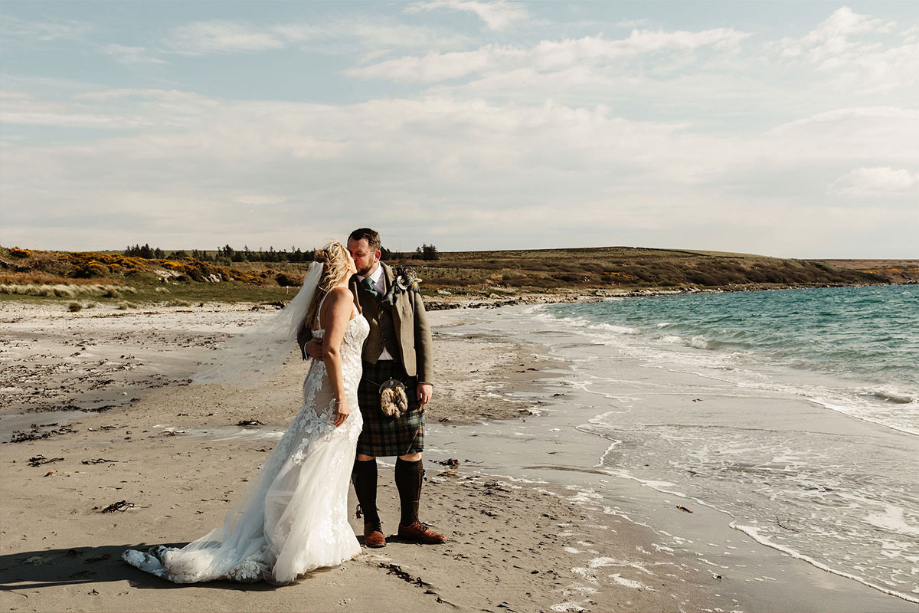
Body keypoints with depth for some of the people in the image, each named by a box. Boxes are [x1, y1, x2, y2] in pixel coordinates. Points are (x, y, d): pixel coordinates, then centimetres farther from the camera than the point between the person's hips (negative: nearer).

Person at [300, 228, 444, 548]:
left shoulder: (403, 284, 6)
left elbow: (422, 331, 6)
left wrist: (426, 378, -2)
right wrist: (308, 345, -21)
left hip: (403, 375, 1)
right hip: (362, 377, -1)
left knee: (411, 451, 5)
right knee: (364, 452, 5)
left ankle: (409, 523, 21)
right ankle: (371, 524, 23)